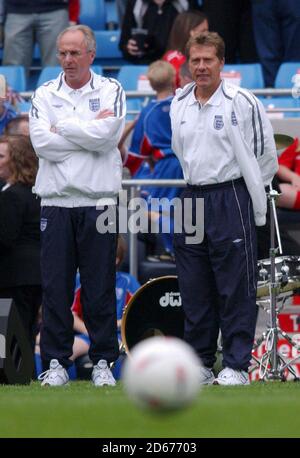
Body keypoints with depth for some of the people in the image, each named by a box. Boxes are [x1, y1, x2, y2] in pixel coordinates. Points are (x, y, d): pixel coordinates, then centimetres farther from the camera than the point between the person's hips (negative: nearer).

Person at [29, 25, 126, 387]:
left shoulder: (111, 91, 5)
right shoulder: (45, 95, 9)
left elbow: (106, 135, -13)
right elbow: (41, 143, -6)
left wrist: (62, 127, -5)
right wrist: (88, 131, -8)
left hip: (98, 201, -1)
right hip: (56, 201, 1)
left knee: (100, 288, 1)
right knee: (55, 287, 1)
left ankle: (103, 361, 9)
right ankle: (56, 363, 6)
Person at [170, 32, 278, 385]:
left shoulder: (242, 103, -7)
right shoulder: (176, 105, 9)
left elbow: (265, 155, -2)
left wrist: (244, 191, 3)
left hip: (231, 201, -5)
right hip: (189, 202, 5)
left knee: (235, 289, -4)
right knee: (193, 290, 8)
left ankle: (236, 366, -1)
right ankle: (199, 363, 15)